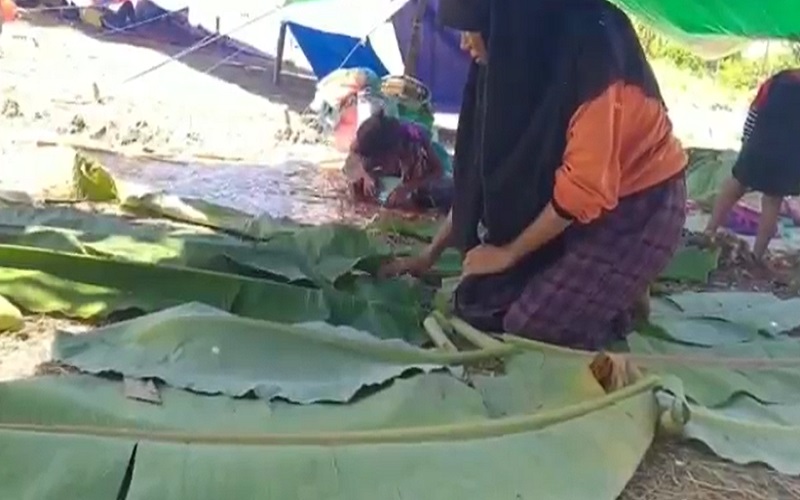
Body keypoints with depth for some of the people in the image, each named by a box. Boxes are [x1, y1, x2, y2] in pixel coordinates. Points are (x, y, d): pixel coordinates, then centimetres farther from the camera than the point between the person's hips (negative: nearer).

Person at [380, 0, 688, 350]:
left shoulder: (591, 51, -27)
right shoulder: (525, 61, -3)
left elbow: (584, 187, -28)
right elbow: (485, 169, 5)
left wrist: (508, 253, -17)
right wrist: (431, 254, 6)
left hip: (639, 204, -7)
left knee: (529, 326, -17)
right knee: (477, 305, -1)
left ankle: (623, 299, 7)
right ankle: (611, 286, 12)